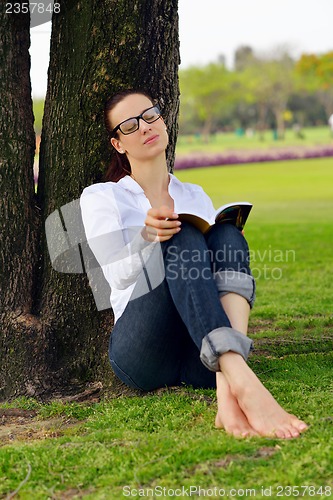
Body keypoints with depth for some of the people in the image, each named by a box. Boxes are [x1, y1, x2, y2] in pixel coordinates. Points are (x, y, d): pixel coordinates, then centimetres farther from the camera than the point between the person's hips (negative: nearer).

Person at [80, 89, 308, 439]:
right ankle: (244, 383, -51)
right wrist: (148, 236, -23)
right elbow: (119, 273, -1)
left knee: (226, 234, -22)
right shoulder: (100, 197, 14)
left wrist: (229, 247, -3)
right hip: (142, 353, -3)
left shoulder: (196, 196, 25)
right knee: (183, 239, -28)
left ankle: (227, 388, -45)